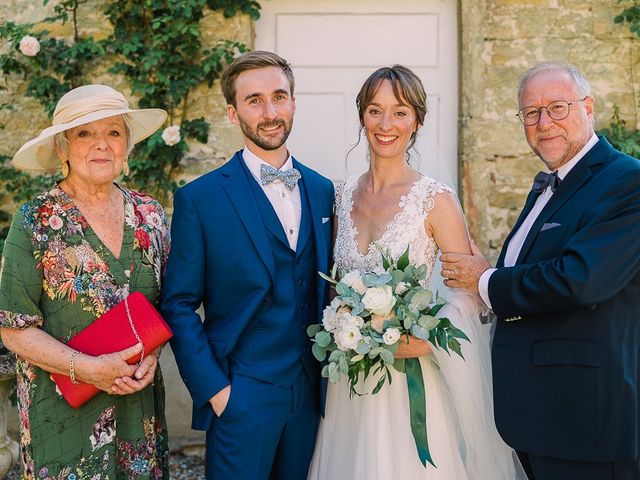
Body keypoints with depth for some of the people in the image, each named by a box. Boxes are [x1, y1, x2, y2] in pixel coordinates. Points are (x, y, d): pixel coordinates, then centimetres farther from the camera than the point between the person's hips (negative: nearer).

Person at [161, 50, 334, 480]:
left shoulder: (321, 190, 7)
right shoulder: (200, 198, -8)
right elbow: (179, 306, -7)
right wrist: (214, 389, -12)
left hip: (310, 392, 5)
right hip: (240, 396, -4)